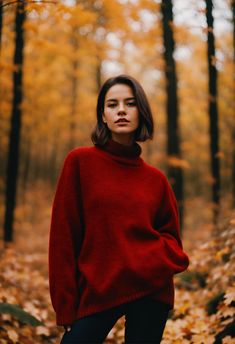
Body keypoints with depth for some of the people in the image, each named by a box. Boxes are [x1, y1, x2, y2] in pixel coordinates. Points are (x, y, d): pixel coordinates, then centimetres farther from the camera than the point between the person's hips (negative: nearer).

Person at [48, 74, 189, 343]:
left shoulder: (155, 178, 7)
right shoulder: (80, 161, -1)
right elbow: (64, 234, -3)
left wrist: (160, 259, -7)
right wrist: (65, 304, -5)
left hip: (151, 292, 2)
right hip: (95, 292, -2)